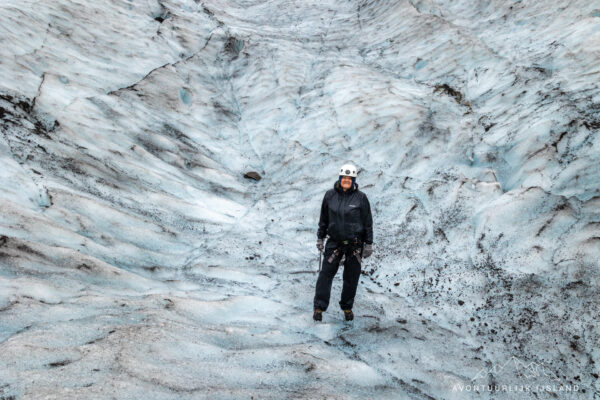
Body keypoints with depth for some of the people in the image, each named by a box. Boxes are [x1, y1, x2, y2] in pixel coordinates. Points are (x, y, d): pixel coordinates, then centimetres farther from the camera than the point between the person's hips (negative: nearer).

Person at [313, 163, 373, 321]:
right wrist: (320, 238, 10)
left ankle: (347, 307, 25)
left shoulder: (360, 197, -5)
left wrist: (369, 244, -2)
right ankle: (319, 307, 9)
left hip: (355, 244, -1)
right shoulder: (330, 195, 1)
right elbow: (323, 219, 11)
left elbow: (368, 222, 0)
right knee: (326, 274, -2)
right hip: (334, 242, 1)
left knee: (351, 277, 7)